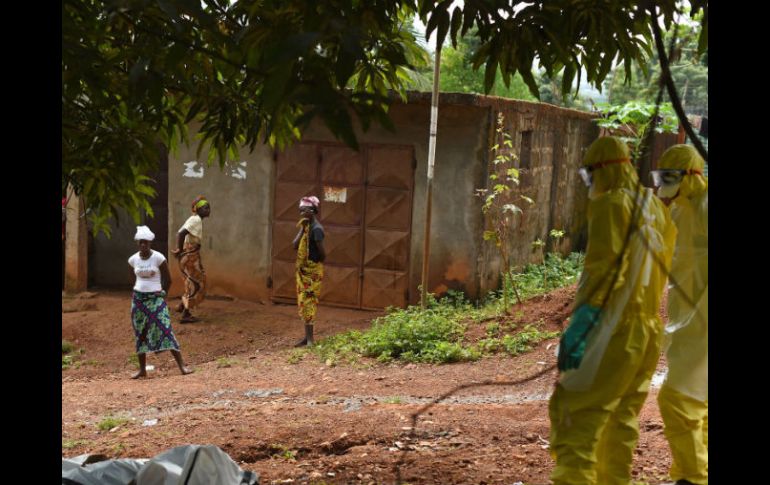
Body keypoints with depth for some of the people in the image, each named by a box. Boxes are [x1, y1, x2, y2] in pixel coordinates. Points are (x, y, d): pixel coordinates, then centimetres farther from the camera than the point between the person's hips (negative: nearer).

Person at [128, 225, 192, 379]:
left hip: (156, 298, -4)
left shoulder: (158, 258, -10)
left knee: (165, 330, -11)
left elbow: (168, 279, -1)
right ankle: (142, 369, 17)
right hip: (138, 298, 4)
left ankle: (182, 366, -11)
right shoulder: (133, 259, 1)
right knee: (140, 334, 8)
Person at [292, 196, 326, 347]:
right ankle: (307, 336, 18)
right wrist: (302, 229, -6)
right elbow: (295, 245, 1)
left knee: (308, 302, -9)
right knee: (303, 303, 11)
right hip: (303, 270, 9)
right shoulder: (306, 226, 10)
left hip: (312, 271, -9)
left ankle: (310, 339, -5)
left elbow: (322, 252, -19)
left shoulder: (316, 228, -16)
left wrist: (318, 262, -2)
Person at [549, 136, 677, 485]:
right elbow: (658, 268, 15)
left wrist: (575, 332, -17)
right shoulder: (657, 208, 13)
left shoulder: (610, 204, -10)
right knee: (621, 419, 17)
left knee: (574, 416, -8)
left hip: (612, 332, -8)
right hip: (648, 329, 8)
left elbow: (601, 271, -17)